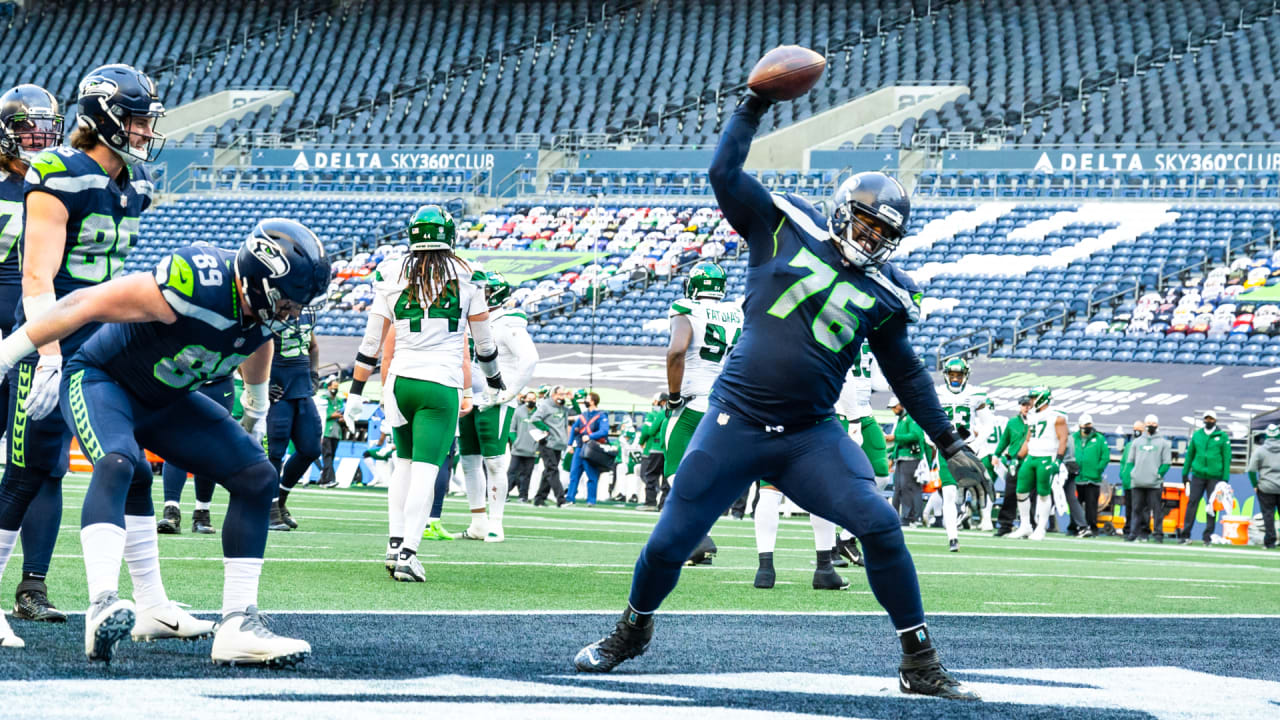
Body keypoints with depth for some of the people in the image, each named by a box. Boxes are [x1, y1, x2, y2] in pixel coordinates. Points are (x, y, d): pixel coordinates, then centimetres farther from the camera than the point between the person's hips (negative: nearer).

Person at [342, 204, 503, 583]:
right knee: (425, 471, -6)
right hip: (441, 385, -3)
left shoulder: (392, 275, 3)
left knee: (404, 463, 20)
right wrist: (494, 381, 26)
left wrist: (356, 393, 10)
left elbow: (371, 342, 4)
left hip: (400, 381, 3)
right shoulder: (465, 276, 0)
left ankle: (395, 543, 16)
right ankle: (408, 553, -14)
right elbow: (483, 340, 10)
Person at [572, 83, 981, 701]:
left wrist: (948, 441, 17)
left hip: (810, 437, 1)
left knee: (879, 526, -16)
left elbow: (906, 374, 16)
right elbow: (724, 173, -3)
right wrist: (755, 105, -2)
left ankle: (919, 664, -4)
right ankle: (632, 631, 34)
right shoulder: (785, 226, 0)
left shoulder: (883, 293, 6)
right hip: (734, 425, -1)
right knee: (670, 542, 3)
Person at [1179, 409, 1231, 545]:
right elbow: (1189, 455, 16)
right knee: (1192, 503, -3)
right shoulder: (1196, 435, 10)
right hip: (1198, 475, 2)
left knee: (1212, 506, 0)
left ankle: (1207, 536, 5)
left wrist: (1225, 478, -4)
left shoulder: (1223, 436, 3)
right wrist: (1185, 473, 12)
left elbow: (1227, 458, 2)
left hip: (1215, 476, -2)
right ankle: (1185, 535, -3)